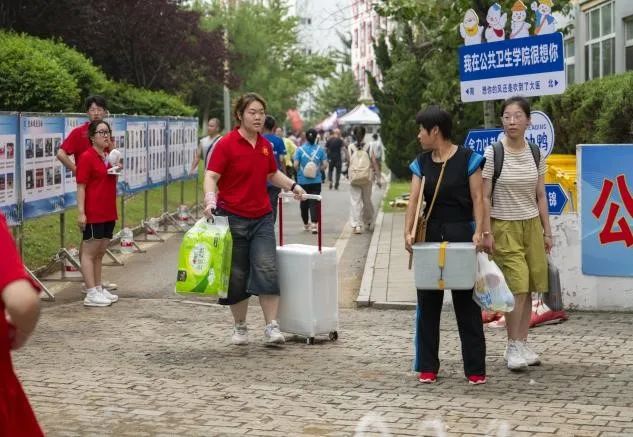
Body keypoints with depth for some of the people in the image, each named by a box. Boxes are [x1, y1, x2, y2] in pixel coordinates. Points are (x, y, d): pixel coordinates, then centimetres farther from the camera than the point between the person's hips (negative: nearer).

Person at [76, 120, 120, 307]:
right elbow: (81, 186, -14)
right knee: (89, 252, -3)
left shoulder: (109, 156, 12)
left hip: (108, 213, 8)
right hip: (93, 214, -8)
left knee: (100, 253, 14)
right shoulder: (87, 157, -11)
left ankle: (98, 288, 21)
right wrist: (81, 212, -20)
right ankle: (91, 294, -2)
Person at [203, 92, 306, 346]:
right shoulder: (226, 144, -9)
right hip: (232, 218, -4)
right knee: (237, 276, 4)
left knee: (267, 269, -9)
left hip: (262, 218, 4)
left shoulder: (265, 145, 9)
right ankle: (240, 327, 19)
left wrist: (292, 186, 12)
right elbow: (211, 176, -14)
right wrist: (210, 200, -31)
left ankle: (272, 327, -9)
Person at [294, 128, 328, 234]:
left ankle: (306, 224, 25)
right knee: (314, 202, -1)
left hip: (303, 181, 0)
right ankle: (314, 224, -15)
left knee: (304, 203, 14)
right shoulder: (320, 149, -3)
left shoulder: (300, 149, -5)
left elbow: (296, 165, -10)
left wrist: (300, 171, 10)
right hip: (316, 181, 0)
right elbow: (325, 165, -5)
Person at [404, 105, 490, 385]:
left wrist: (478, 232, -20)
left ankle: (475, 368, 7)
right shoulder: (421, 163, 7)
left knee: (466, 302, 0)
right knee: (428, 301, 6)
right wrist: (408, 232, -16)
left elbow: (477, 198, -8)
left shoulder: (467, 159, -5)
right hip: (431, 234, 4)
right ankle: (427, 366, 13)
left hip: (461, 234, -4)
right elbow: (414, 200, -1)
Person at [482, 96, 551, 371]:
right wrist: (487, 232, -11)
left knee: (527, 288, 4)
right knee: (517, 286, -12)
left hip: (531, 225, 4)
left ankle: (522, 343, 14)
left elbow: (540, 196, 12)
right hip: (504, 226, -4)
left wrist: (547, 231, 10)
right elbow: (485, 197, -6)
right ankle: (513, 347, -1)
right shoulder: (492, 154, -7)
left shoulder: (536, 154, 6)